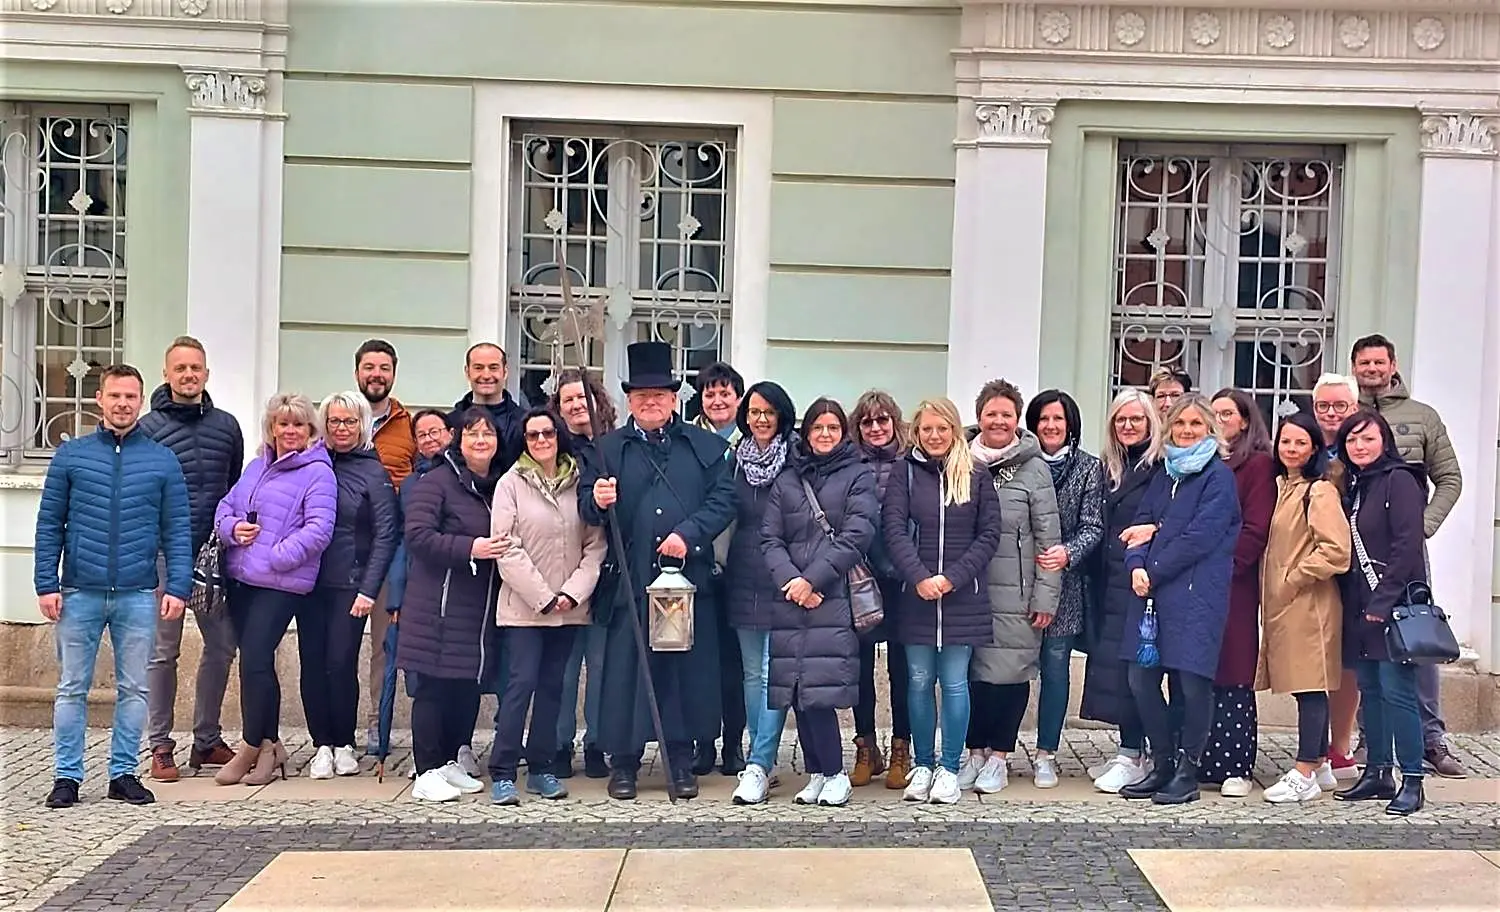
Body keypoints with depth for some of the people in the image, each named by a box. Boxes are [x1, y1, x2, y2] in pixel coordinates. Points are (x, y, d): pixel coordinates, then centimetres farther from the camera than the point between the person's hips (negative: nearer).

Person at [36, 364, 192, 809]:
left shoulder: (163, 460, 5)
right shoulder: (71, 455, 4)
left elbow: (177, 530, 3)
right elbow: (49, 524, 4)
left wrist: (178, 587, -5)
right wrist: (47, 583, -3)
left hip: (138, 596, 0)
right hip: (79, 593, 0)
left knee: (134, 689, 7)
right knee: (72, 688, 6)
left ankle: (123, 773, 17)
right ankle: (67, 776, 15)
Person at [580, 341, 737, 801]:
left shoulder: (705, 445, 10)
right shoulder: (609, 447, 11)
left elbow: (724, 498, 1)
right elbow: (586, 502, 6)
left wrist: (688, 533, -13)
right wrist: (597, 501, -18)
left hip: (689, 578, 0)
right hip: (629, 581, 0)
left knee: (687, 667, 5)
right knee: (625, 670, 1)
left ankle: (682, 760, 16)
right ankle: (623, 761, 12)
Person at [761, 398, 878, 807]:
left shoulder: (858, 477, 7)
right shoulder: (787, 481, 17)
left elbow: (856, 535, -5)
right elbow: (769, 538, 9)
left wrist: (813, 579, -11)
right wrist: (789, 579, -9)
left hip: (834, 599, -4)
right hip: (790, 600, 4)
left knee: (818, 688, -12)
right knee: (797, 689, 2)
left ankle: (833, 774, 1)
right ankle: (817, 773, 12)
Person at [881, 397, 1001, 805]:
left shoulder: (977, 476, 4)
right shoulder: (905, 473, 4)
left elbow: (989, 534, 0)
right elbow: (894, 529, -4)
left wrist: (951, 579, -10)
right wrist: (919, 578, -17)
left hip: (961, 598, 0)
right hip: (915, 596, 1)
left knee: (954, 682, 2)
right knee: (919, 681, 6)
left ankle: (949, 769, 12)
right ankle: (923, 766, 18)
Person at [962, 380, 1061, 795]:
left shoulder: (1033, 468, 0)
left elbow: (1048, 538, -3)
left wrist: (1046, 596, -7)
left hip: (1015, 594, -2)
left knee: (1010, 671, 0)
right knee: (970, 671, 6)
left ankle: (998, 754, 14)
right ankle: (975, 750, 19)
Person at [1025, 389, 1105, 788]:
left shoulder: (1089, 467, 4)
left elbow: (1093, 527, -1)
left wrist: (1067, 553, -19)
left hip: (1065, 583, 0)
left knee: (1056, 665, 2)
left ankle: (1047, 754, 12)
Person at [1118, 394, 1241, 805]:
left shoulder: (1219, 477, -4)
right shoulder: (1164, 475, 18)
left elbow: (1200, 538, -12)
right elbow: (1141, 525, 13)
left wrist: (1154, 573, -10)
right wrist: (1136, 565, -7)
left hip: (1197, 594, -7)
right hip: (1154, 591, 7)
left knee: (1192, 681, -3)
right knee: (1142, 678, 5)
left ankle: (1188, 772, 10)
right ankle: (1162, 765, 20)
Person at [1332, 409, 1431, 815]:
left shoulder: (1399, 481, -7)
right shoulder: (1353, 486, 15)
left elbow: (1407, 547, -14)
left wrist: (1383, 601, -18)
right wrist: (1351, 601, 8)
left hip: (1395, 604, -8)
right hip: (1360, 606, 8)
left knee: (1396, 691, -8)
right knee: (1369, 690, 11)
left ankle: (1412, 782, -2)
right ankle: (1377, 774, 19)